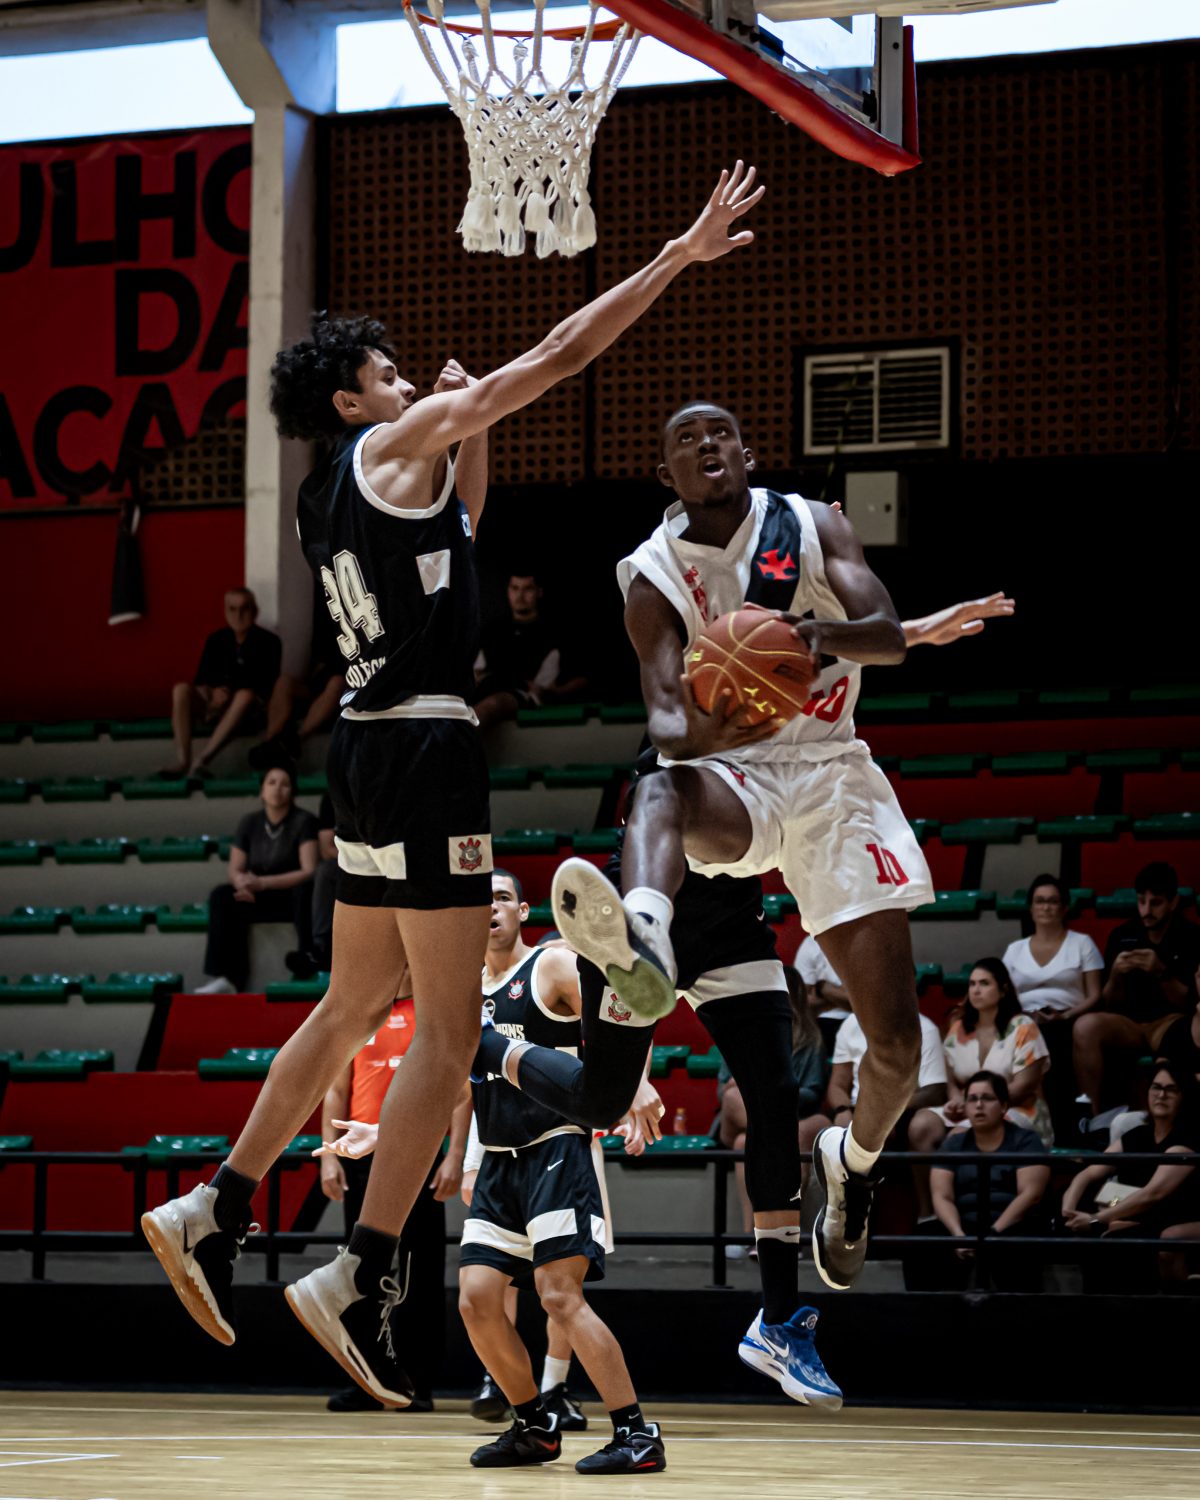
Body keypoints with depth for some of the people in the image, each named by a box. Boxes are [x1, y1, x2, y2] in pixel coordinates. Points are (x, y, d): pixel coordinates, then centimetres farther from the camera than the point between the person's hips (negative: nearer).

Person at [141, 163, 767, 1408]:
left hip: (369, 746, 9)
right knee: (448, 1032, -7)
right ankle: (362, 1277, -12)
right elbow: (559, 354, -9)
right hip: (424, 749, -9)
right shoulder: (396, 444, -7)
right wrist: (682, 254, -6)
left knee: (353, 1006, 20)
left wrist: (471, 437, 23)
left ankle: (216, 1212, 22)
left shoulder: (331, 493, 16)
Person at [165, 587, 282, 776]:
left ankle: (202, 759, -47)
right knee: (181, 689, -23)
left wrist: (229, 694, -18)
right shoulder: (217, 640, 10)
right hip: (216, 708, 3)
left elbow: (268, 686, -7)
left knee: (245, 695, -38)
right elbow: (201, 680, 7)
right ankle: (183, 761, -39)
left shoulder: (268, 642, 0)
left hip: (251, 711, -3)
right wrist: (212, 693, -17)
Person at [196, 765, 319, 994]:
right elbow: (235, 871, 5)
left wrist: (263, 883, -27)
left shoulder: (303, 822, -10)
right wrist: (244, 883, -21)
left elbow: (309, 872, -18)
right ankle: (227, 978, -31)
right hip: (261, 900, 4)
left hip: (293, 897, -4)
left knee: (306, 888, -38)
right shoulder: (250, 823, 4)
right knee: (222, 896, -23)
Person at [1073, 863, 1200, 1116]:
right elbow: (1110, 1005, 10)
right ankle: (1091, 1114, -30)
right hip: (1128, 1024, 3)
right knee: (1085, 1026, -31)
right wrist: (1115, 976, -11)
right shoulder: (1122, 936, 9)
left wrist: (1162, 973, -18)